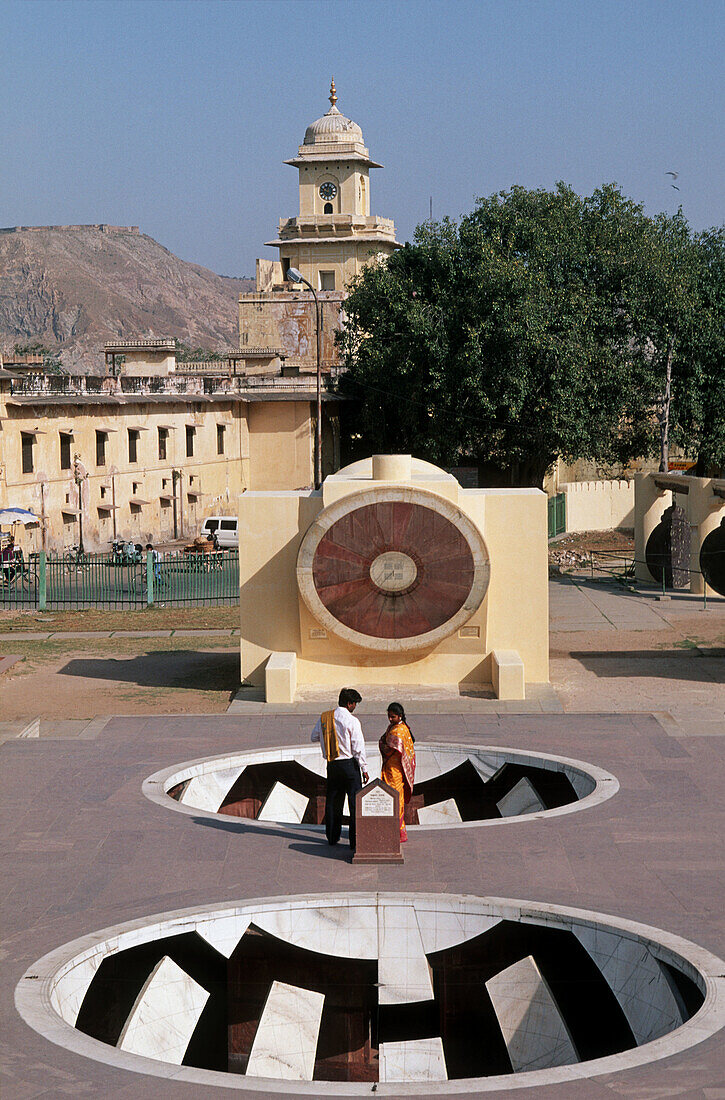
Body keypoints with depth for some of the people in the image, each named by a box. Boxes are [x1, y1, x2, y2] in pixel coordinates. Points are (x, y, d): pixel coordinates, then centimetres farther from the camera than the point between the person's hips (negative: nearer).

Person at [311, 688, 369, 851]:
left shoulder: (324, 718, 1)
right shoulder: (352, 721, -14)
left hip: (331, 764, 5)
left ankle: (332, 837, 24)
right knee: (355, 802, 0)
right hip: (349, 764, -5)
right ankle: (355, 841, -2)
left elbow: (314, 737, 14)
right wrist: (364, 768, -4)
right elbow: (358, 748, -13)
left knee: (332, 801, 16)